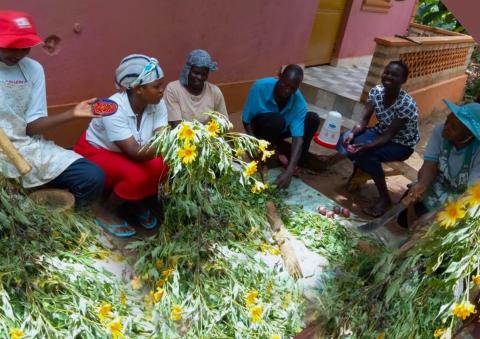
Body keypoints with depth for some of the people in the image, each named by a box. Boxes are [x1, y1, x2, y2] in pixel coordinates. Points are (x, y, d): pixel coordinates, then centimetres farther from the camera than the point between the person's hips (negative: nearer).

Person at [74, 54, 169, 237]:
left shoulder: (157, 104, -16)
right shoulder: (114, 109, -33)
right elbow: (135, 153, -38)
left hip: (126, 154, 6)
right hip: (95, 153, -5)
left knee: (164, 165, -20)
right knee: (137, 175, -32)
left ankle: (138, 202, 8)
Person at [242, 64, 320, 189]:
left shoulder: (299, 103, -25)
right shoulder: (260, 86, -29)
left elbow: (298, 137, -33)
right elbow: (246, 120, -22)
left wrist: (289, 171, -46)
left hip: (281, 129, 3)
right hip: (260, 126, -3)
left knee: (313, 118, -19)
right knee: (276, 120, -37)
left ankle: (297, 164, -8)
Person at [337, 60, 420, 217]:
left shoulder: (407, 104, -29)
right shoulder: (376, 91, -12)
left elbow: (390, 135, -29)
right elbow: (364, 120, -12)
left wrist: (365, 147, -43)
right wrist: (353, 133, -32)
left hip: (401, 144, -5)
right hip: (381, 132, 5)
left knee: (366, 154, -31)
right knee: (346, 140, -19)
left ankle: (384, 198, -13)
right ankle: (359, 171, 8)